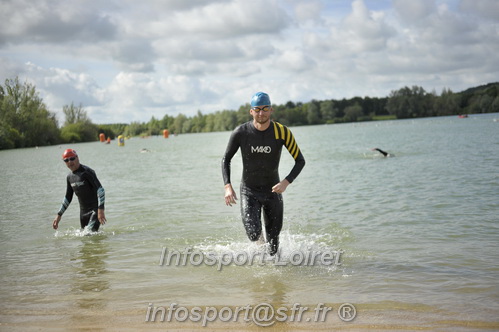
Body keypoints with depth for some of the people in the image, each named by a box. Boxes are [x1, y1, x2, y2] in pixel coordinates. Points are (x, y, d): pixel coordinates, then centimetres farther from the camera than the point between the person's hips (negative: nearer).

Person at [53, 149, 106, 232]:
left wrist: (101, 210, -32)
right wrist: (59, 215, 16)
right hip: (83, 211, 8)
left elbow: (100, 190, -22)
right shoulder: (70, 177, 10)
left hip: (95, 209, -8)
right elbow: (68, 198, 21)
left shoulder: (86, 172, -14)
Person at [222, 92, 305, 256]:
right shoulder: (241, 133, -14)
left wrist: (286, 182, -23)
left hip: (273, 191, 1)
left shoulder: (282, 132, -14)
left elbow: (300, 161, -7)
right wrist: (228, 186, -15)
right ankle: (258, 235, 20)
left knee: (273, 245, 5)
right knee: (254, 235, -18)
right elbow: (226, 160, 0)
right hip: (249, 191, 0)